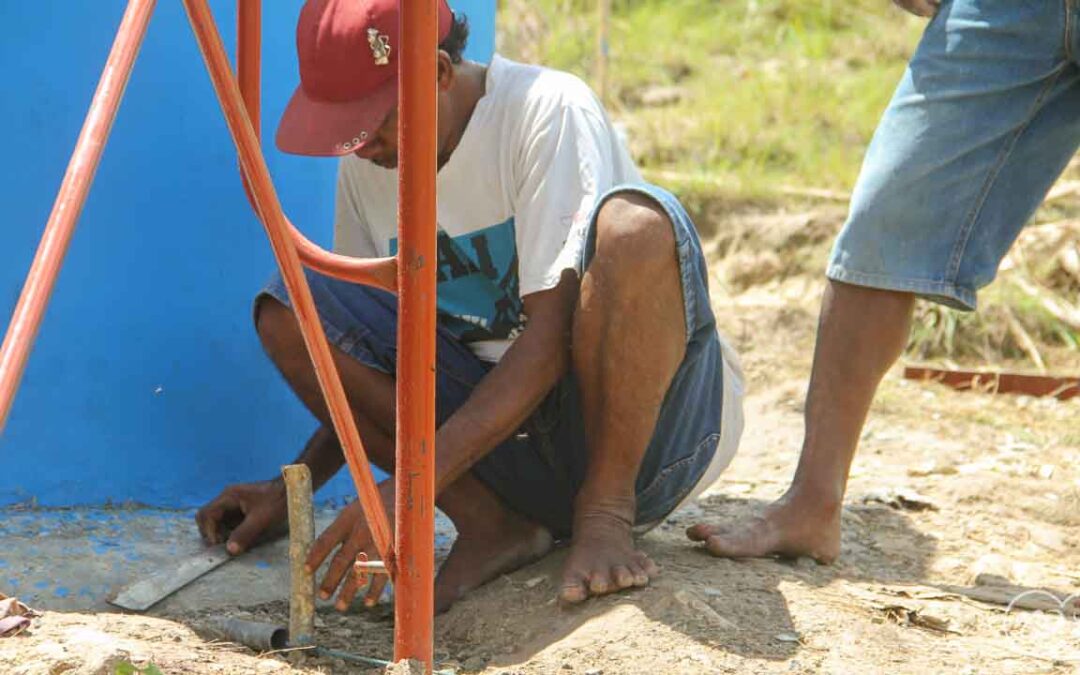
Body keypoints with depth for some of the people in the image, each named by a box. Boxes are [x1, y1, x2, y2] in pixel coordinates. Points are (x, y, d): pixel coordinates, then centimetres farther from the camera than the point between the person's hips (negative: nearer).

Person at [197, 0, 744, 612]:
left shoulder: (548, 110, -18)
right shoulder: (366, 171, 3)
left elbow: (554, 337, -25)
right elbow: (365, 358, 16)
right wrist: (292, 489, 4)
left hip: (652, 421, -5)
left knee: (632, 224, -35)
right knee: (290, 314, -10)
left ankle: (606, 515, -20)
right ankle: (493, 524, -16)